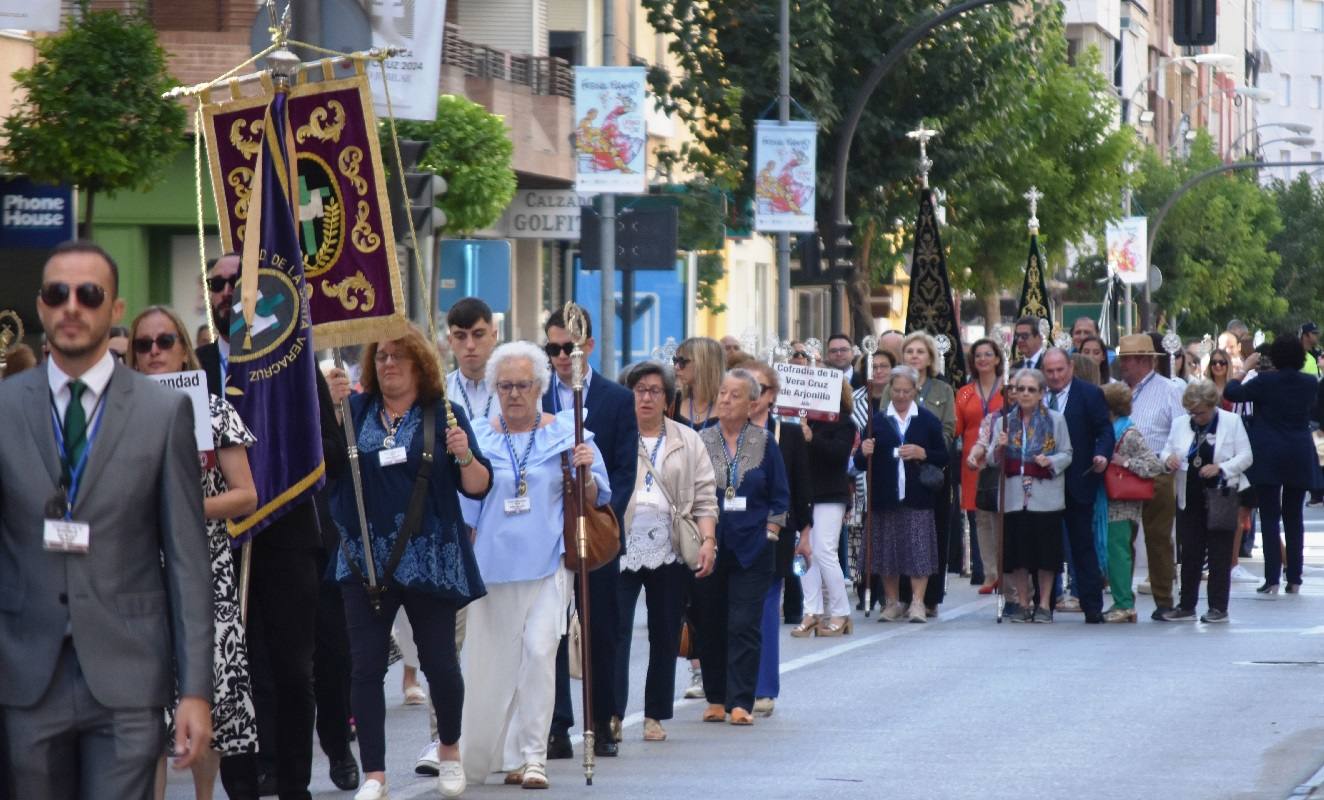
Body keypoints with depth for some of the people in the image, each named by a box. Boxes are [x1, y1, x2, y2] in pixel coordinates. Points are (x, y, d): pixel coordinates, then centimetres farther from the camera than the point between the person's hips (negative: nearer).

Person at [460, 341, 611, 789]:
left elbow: (593, 501, 7)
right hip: (492, 564, 2)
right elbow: (464, 511, 10)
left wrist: (585, 473, -13)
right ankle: (482, 755, 22)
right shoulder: (477, 438, 6)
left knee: (539, 651, -13)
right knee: (490, 661, 6)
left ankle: (531, 756, -9)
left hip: (549, 563, -2)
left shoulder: (566, 433, 4)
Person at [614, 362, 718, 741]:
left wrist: (708, 540, -3)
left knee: (665, 634, 6)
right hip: (621, 549, -3)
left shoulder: (687, 442, 12)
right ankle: (612, 713, -10)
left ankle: (655, 715, 15)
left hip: (669, 550, 3)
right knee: (616, 630, -9)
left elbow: (704, 497, 10)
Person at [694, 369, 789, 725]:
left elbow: (780, 496, 8)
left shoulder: (765, 444, 3)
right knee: (710, 625, 6)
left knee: (744, 626, -6)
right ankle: (716, 699, 15)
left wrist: (770, 532, -2)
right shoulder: (700, 443, 4)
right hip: (707, 546, 2)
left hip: (752, 548, -2)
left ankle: (740, 702, -6)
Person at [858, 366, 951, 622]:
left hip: (918, 495, -1)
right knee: (887, 550, 4)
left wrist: (922, 453, -12)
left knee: (918, 548, -7)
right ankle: (892, 602, 14)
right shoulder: (877, 420, 8)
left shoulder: (928, 420, 6)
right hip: (885, 496, 1)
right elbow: (860, 463, 6)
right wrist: (864, 452, -16)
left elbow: (943, 458, 5)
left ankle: (917, 602, -5)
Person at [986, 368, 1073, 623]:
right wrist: (999, 448, -10)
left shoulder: (1055, 420, 4)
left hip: (1046, 496, -2)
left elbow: (1067, 455, 4)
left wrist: (1051, 461, -16)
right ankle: (1023, 604, 13)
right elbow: (993, 461, 11)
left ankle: (1044, 604, 7)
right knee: (1018, 552, 3)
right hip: (1014, 496, 2)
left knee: (1045, 552, -2)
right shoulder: (1005, 421, 10)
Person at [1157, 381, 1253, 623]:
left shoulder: (1231, 422, -1)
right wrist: (1168, 458, -12)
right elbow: (1167, 450, 12)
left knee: (1220, 554, 1)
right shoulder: (1180, 424, 8)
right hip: (1190, 499, 3)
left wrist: (1220, 468, -19)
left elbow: (1245, 457, -3)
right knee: (1190, 553, 5)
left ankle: (1218, 607, 5)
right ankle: (1186, 606, 11)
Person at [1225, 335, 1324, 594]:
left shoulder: (1265, 381, -11)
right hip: (1300, 458, 3)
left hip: (1268, 456, -3)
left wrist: (1245, 367, 8)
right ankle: (1294, 580, 8)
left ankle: (1272, 579, -7)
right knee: (1295, 518, 10)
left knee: (1269, 517, 0)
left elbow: (1231, 393, -5)